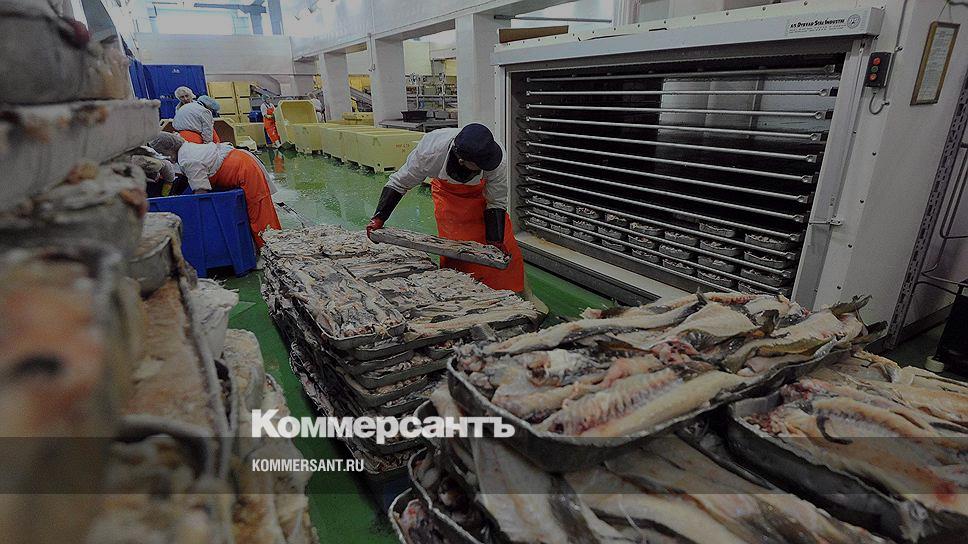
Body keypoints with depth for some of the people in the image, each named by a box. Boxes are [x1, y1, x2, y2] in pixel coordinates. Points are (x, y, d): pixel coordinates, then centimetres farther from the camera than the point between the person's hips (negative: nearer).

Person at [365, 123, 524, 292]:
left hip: (481, 194, 0)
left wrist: (496, 241, -26)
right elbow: (399, 183, -21)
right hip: (448, 194, 0)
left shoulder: (499, 162, -37)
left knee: (507, 255, -3)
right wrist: (379, 218, -22)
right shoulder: (431, 152, -39)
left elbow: (496, 203, -21)